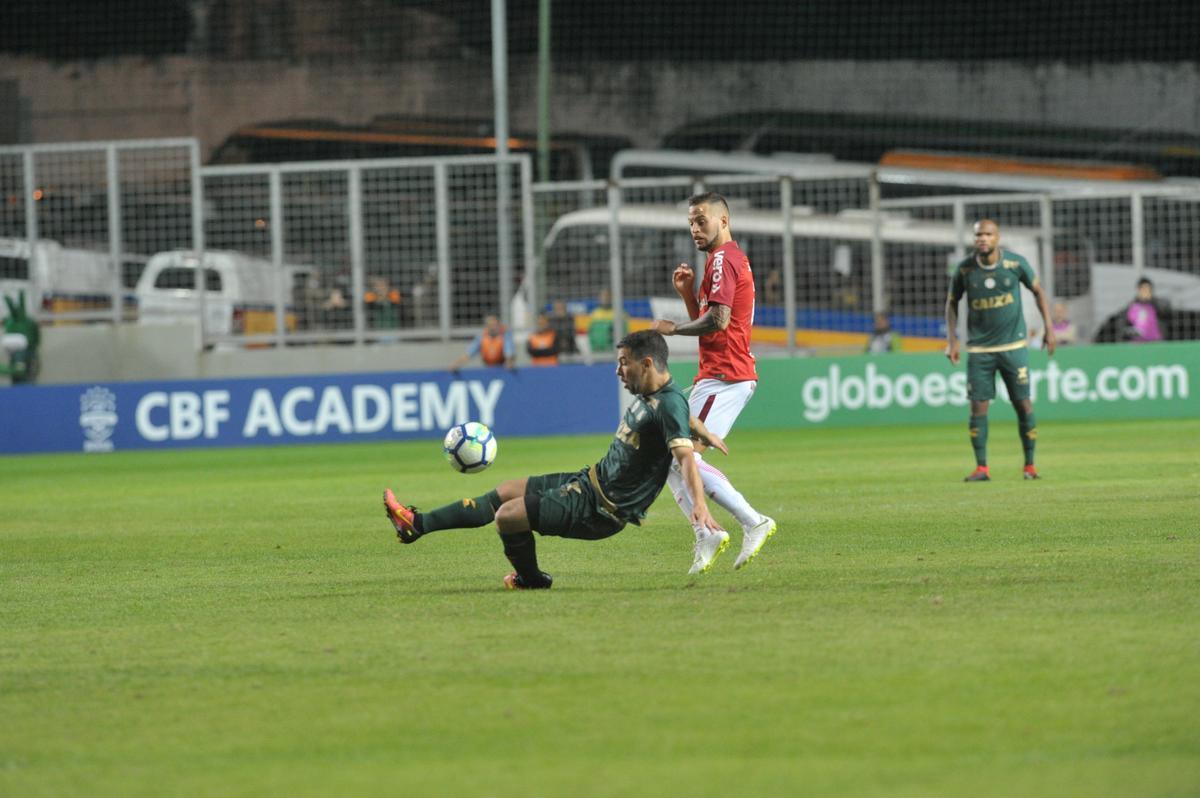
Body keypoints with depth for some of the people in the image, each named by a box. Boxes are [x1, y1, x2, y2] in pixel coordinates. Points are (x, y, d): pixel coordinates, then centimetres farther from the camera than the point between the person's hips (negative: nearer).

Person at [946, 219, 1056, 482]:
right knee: (978, 407, -6)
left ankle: (1030, 465, 11)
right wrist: (951, 339, -1)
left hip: (1014, 345, 0)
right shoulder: (964, 270, -5)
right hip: (979, 349, 0)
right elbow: (952, 303, 9)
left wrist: (1049, 328, 3)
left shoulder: (1015, 263, -6)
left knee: (1024, 405, -2)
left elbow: (1038, 291, 8)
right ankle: (981, 467, 2)